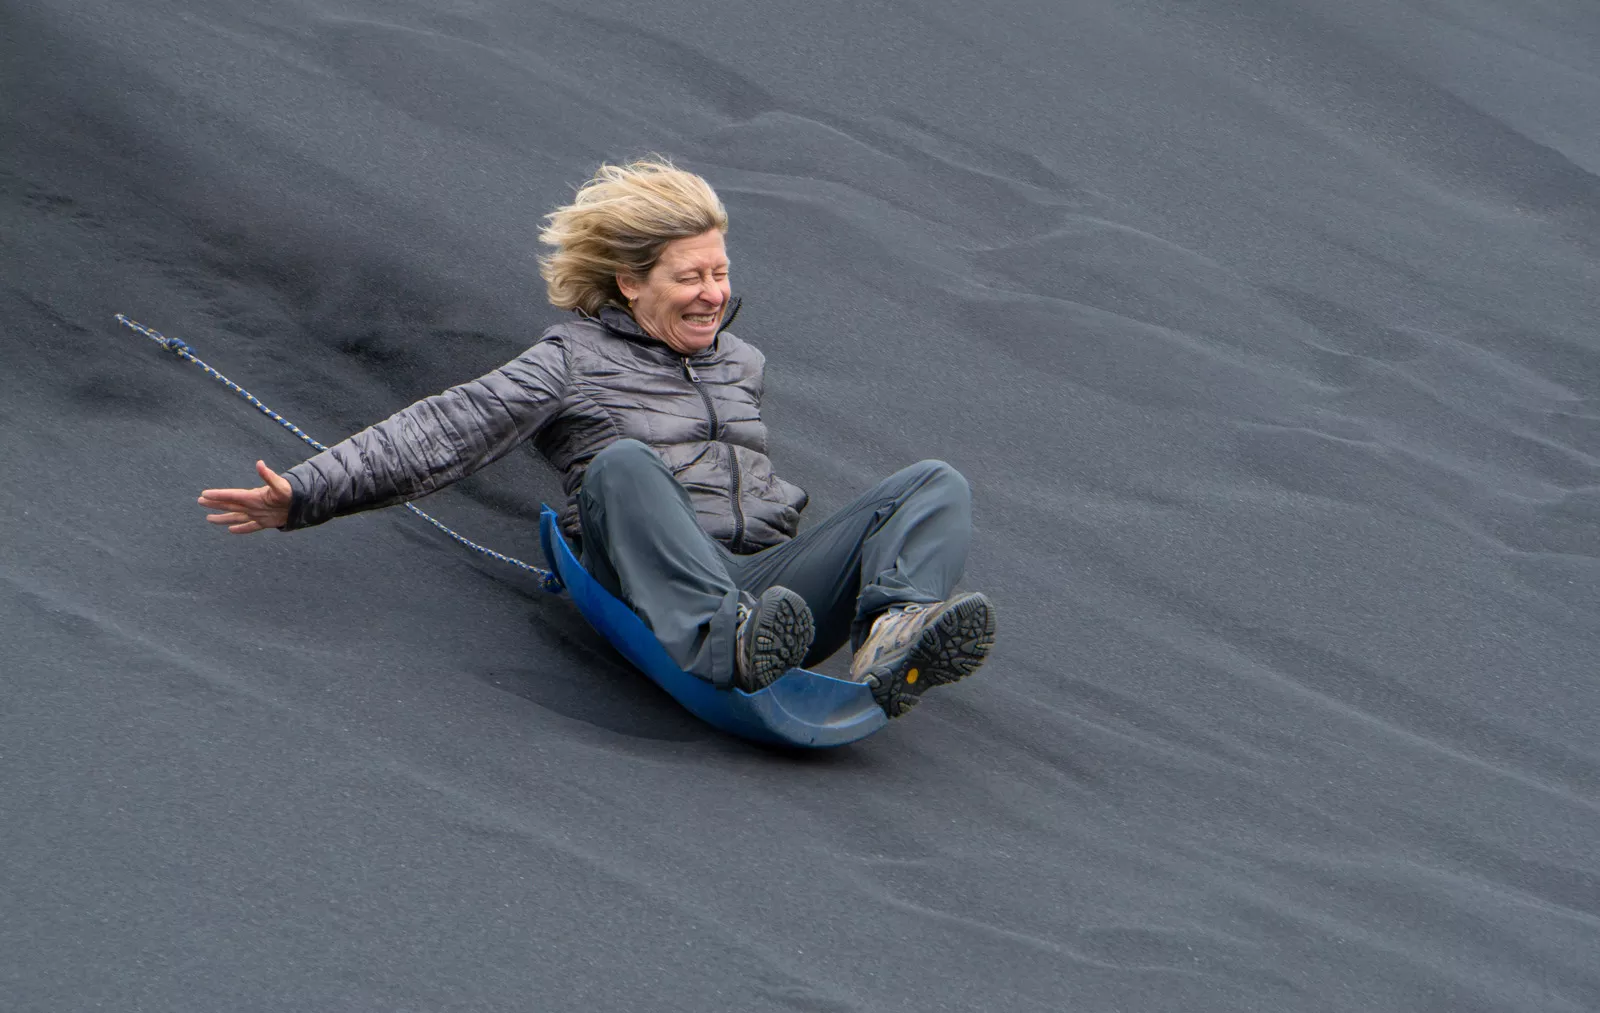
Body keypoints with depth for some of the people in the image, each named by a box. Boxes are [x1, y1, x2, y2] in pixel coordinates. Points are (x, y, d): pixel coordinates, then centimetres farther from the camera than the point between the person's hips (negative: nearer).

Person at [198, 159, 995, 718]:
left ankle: (892, 643, -46)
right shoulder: (576, 360, 8)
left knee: (938, 485, -13)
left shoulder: (742, 362, 25)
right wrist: (307, 494, -7)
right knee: (623, 463, -35)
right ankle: (726, 646, -60)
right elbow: (443, 433, 0)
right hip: (659, 602, -5)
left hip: (771, 580, 5)